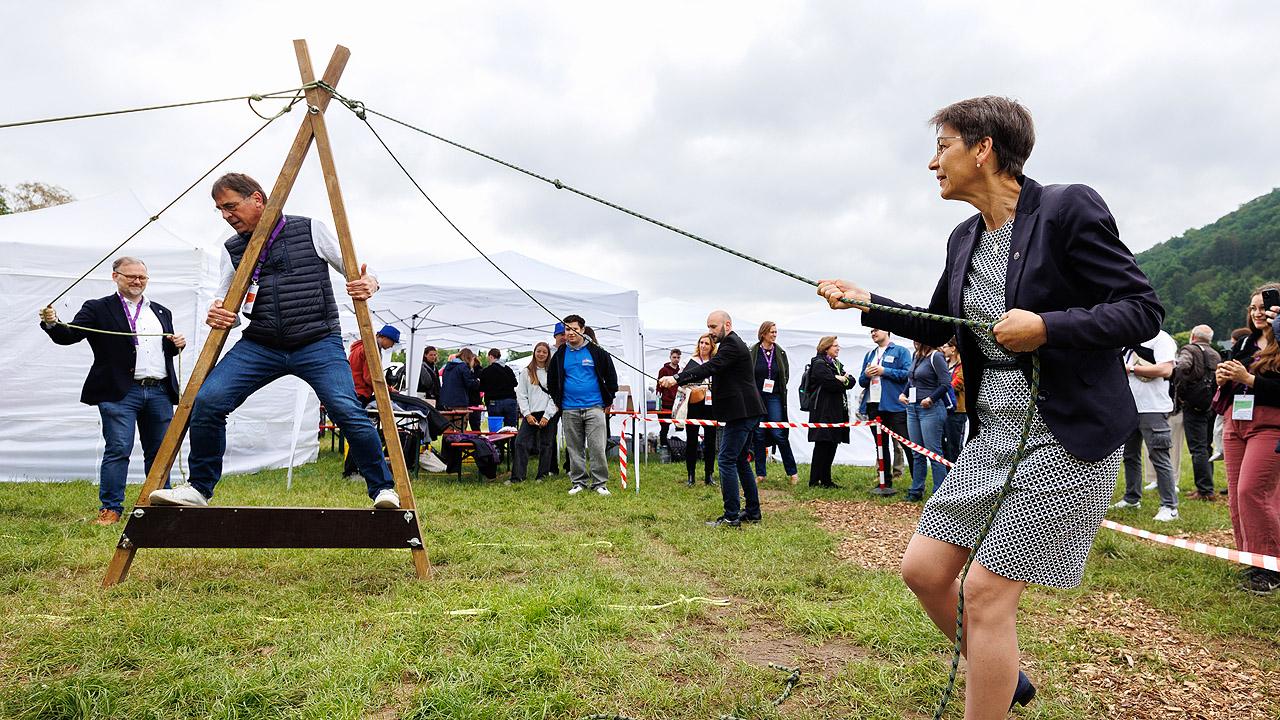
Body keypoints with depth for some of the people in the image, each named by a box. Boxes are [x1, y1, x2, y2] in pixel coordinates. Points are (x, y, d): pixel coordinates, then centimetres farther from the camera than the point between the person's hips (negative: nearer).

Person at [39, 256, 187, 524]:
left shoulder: (162, 312, 20)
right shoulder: (97, 309, 4)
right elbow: (69, 336, -5)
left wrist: (178, 344, 5)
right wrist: (52, 324, -25)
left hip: (160, 392, 5)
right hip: (120, 392, -4)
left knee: (159, 451, 9)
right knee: (117, 450, -8)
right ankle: (110, 508, 2)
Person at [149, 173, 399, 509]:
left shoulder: (311, 230, 2)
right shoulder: (232, 249, 12)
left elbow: (357, 271, 6)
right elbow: (226, 298, 21)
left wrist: (369, 283, -18)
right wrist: (217, 313, -3)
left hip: (318, 343, -4)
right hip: (259, 345, 4)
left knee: (347, 410, -24)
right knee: (207, 401, -14)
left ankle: (383, 488, -7)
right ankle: (199, 489, 6)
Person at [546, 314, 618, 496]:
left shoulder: (596, 352, 0)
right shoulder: (560, 355, 7)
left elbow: (611, 377, 8)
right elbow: (551, 381, 21)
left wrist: (608, 400, 8)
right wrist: (558, 402, 17)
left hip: (594, 408, -3)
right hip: (569, 410, 3)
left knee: (597, 447, -6)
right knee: (574, 448, 8)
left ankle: (599, 482, 3)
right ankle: (579, 482, 17)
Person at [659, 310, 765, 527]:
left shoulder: (732, 345, -13)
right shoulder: (733, 344, 21)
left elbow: (709, 368, -26)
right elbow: (711, 370, 19)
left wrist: (677, 379, -31)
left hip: (741, 413, -11)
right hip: (745, 412, 11)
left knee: (727, 460, -10)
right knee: (741, 461, 16)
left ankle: (731, 516, -9)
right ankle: (752, 512, 22)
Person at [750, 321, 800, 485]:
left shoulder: (781, 353, 7)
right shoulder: (752, 352, -1)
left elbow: (786, 375, 14)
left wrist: (777, 387, 3)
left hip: (774, 397, 0)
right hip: (756, 397, 0)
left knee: (779, 434, -7)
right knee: (759, 435, 3)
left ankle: (792, 472, 3)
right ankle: (760, 474, 10)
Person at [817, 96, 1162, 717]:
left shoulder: (1069, 208, -12)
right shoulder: (964, 239, 10)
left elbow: (1144, 310, -12)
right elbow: (936, 326, 24)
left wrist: (1046, 327, -24)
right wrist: (866, 303, 14)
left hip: (1068, 437, -7)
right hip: (995, 433, 8)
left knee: (986, 589, -8)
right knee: (923, 569, 8)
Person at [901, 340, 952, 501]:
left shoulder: (935, 357, -9)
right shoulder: (915, 356, 14)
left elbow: (946, 383, -14)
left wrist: (931, 399, -19)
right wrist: (904, 394, 10)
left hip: (930, 409, -8)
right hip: (913, 408, 8)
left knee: (933, 452, -5)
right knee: (917, 453, 12)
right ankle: (916, 491, 18)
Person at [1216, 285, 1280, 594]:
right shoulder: (1243, 343, 16)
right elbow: (1226, 387, 20)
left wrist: (1248, 378, -18)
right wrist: (1221, 379, 0)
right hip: (1235, 422, 7)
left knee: (1252, 491, -15)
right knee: (1236, 494, 6)